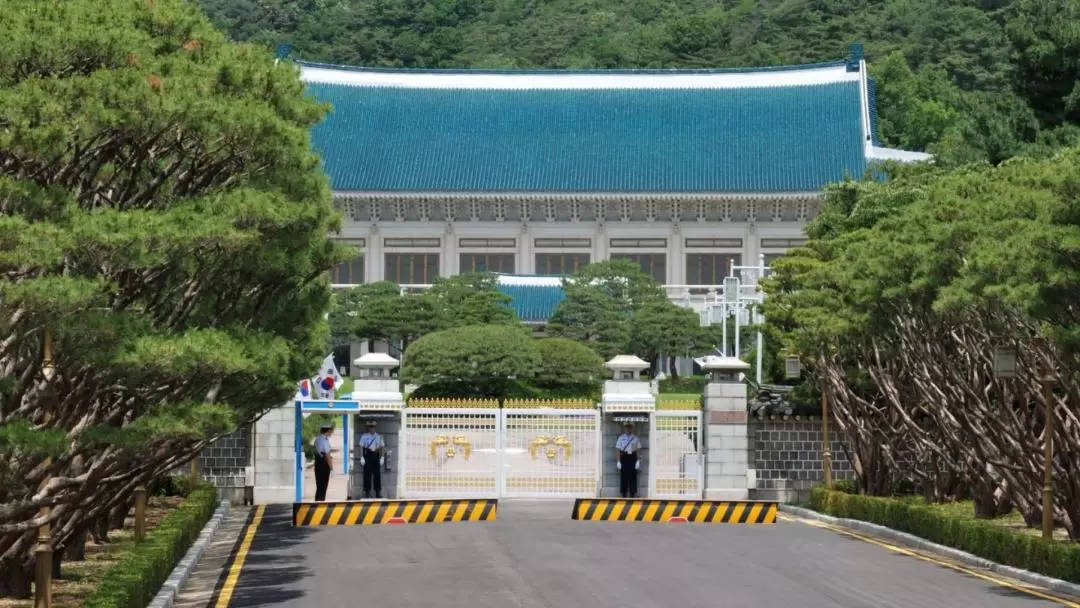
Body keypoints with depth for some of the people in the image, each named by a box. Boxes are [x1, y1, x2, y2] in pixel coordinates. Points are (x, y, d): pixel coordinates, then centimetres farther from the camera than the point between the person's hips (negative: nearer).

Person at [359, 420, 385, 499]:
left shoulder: (378, 436, 10)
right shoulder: (364, 436, 3)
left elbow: (381, 447, 9)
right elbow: (361, 447, -1)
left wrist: (382, 457, 2)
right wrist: (362, 457, -9)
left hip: (376, 456, 2)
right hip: (367, 455, -2)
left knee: (377, 474, 2)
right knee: (367, 474, -1)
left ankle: (378, 492, 8)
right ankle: (367, 491, 6)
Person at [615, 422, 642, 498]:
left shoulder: (635, 438, 7)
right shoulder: (621, 438, 3)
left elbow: (637, 450, 5)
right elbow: (618, 450, 0)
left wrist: (638, 461, -2)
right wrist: (618, 461, -7)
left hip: (632, 457, 1)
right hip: (624, 457, -1)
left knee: (633, 476, 2)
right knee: (624, 476, 0)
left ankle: (633, 494, 10)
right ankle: (624, 494, 8)